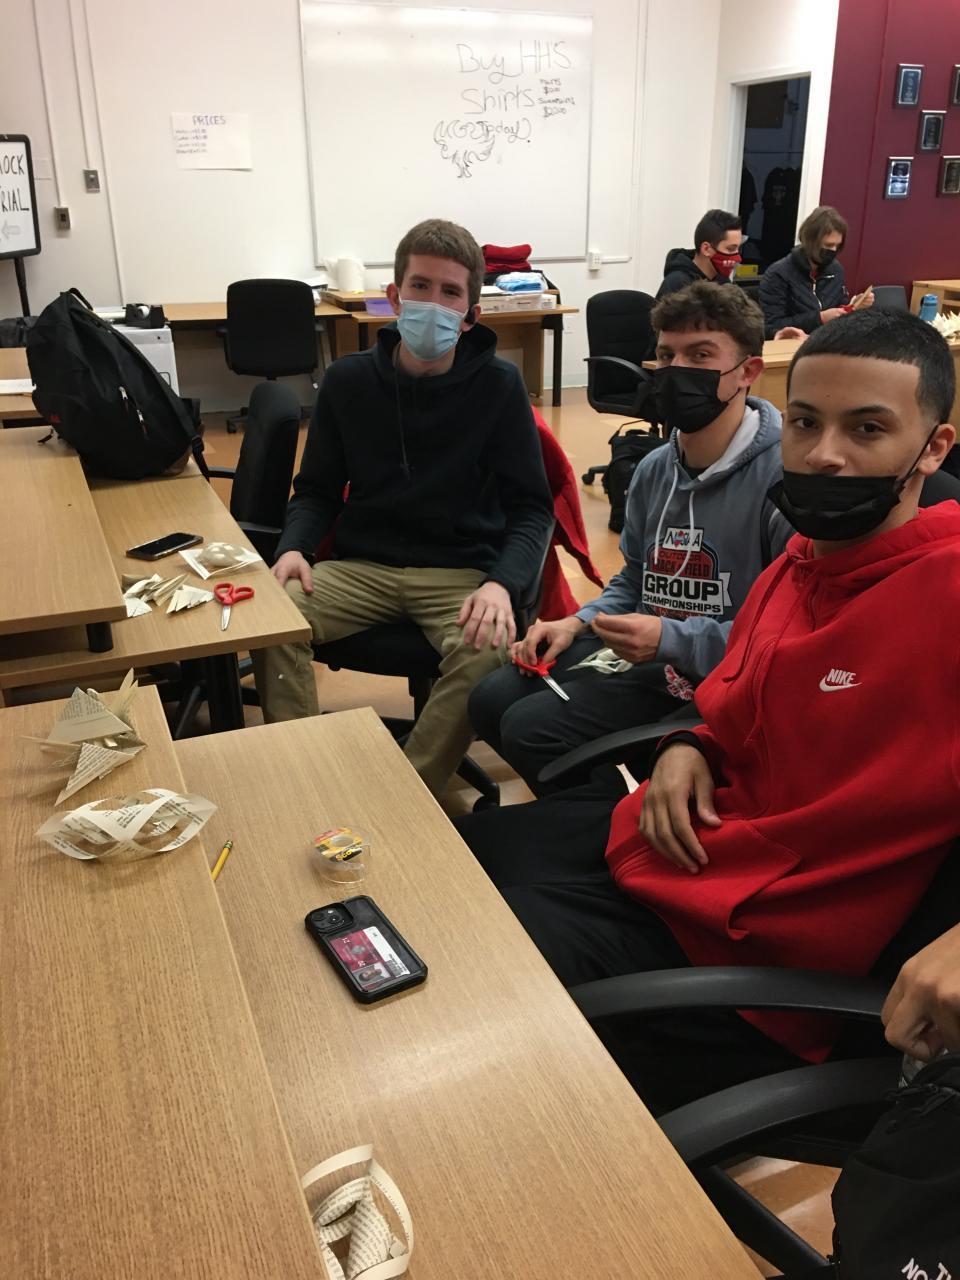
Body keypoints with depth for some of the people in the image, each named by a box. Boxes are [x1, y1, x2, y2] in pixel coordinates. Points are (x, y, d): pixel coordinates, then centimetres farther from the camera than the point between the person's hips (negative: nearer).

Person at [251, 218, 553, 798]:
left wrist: (503, 583, -21)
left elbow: (532, 507, -2)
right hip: (361, 565, 3)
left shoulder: (498, 385, -2)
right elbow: (317, 490, 14)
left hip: (461, 571, -2)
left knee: (486, 651, -34)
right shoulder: (348, 380, 5)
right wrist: (294, 546, -9)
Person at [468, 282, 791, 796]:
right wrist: (578, 623, 1)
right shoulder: (654, 470, 7)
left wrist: (671, 638, -26)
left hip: (714, 678, -8)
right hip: (643, 653, 8)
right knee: (492, 699, 3)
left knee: (530, 729, -17)